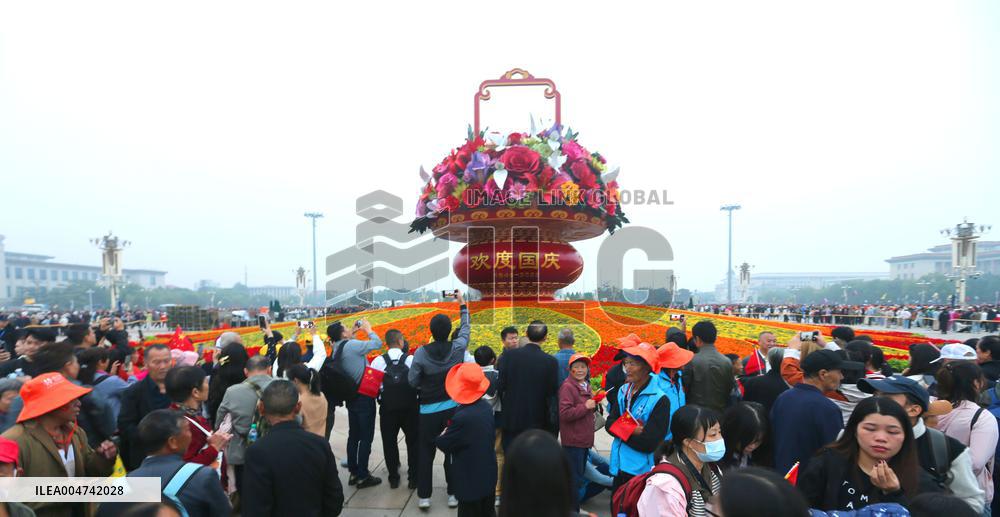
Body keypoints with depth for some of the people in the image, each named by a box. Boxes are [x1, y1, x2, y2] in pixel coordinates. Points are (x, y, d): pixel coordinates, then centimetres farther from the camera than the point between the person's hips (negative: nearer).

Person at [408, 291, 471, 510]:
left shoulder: (421, 352, -16)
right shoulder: (458, 348, -12)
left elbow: (413, 381, -9)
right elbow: (465, 328, 7)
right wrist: (462, 305, 18)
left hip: (429, 411, -1)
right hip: (454, 408, 1)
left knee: (425, 453, 12)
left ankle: (424, 496, 18)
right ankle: (454, 493, 22)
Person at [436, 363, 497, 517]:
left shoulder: (462, 417, -30)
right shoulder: (486, 407, -5)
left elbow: (444, 445, -17)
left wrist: (443, 435, 4)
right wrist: (451, 430, 3)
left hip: (470, 480, -7)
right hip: (489, 474, 7)